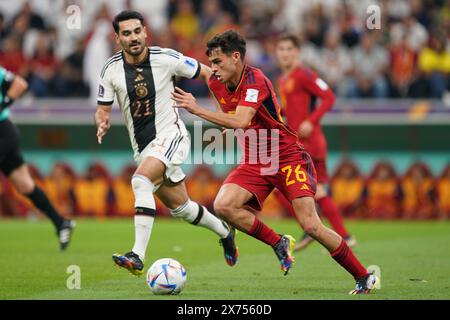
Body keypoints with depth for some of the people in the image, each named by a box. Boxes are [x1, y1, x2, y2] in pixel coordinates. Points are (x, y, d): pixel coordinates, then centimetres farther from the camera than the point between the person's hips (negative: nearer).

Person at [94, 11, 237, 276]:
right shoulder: (112, 70, -3)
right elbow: (104, 108, 7)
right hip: (142, 147, 5)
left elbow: (207, 73, 1)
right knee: (179, 207, 14)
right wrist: (103, 123, -18)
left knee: (141, 181, -30)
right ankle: (224, 232, 43)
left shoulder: (167, 59, -11)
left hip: (171, 135, -5)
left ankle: (138, 256, -36)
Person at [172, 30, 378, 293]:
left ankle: (364, 277, -1)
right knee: (223, 205, -20)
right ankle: (278, 244, 0)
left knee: (310, 225, -17)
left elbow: (241, 121, -36)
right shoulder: (216, 83, 1)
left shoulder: (255, 80, -22)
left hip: (288, 158, -7)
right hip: (254, 162, 7)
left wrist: (198, 110, -35)